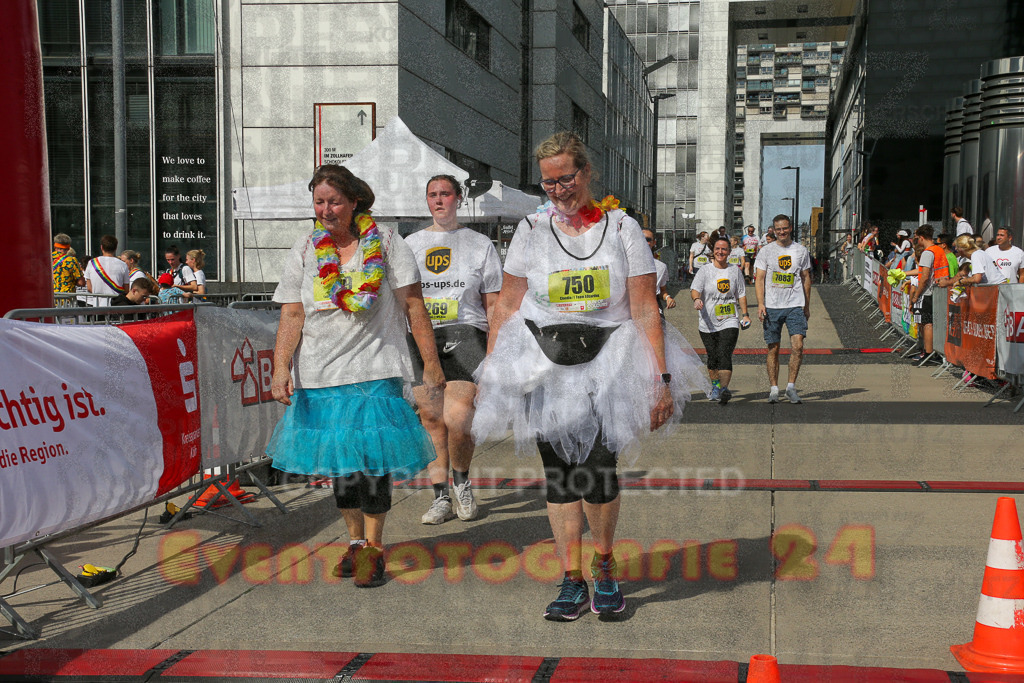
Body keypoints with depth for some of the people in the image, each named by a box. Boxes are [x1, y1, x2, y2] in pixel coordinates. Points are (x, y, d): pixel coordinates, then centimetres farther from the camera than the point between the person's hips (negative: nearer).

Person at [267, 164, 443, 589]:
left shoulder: (386, 243, -1)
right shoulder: (304, 251, 4)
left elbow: (413, 306, -1)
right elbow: (291, 316, -1)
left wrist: (432, 363, -4)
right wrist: (281, 368, -13)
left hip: (375, 370, -3)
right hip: (320, 375, 3)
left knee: (373, 458, -8)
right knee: (337, 459, 11)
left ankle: (373, 548, 8)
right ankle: (354, 541, 28)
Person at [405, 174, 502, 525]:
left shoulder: (480, 244, 10)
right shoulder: (410, 244, 17)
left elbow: (493, 304, 8)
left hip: (465, 335, -3)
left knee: (457, 421, -16)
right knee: (432, 421, 1)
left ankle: (462, 481, 9)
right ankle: (440, 497, 11)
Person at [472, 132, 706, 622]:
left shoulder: (622, 227, 2)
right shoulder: (531, 229, 7)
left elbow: (646, 312, 0)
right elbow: (507, 306, 10)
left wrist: (661, 379, -6)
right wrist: (489, 372, 6)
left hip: (607, 362, -2)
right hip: (542, 365, 2)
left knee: (598, 468, -13)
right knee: (559, 474, 1)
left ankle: (604, 564, 13)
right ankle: (572, 583, 12)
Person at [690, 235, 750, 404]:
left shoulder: (735, 270, 9)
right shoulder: (705, 271, 2)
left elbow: (741, 293, 16)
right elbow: (695, 288, -11)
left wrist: (745, 314, 9)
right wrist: (696, 299, -33)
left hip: (729, 322, -1)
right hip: (708, 323, 1)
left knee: (725, 355, -17)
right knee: (712, 357, 9)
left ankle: (723, 389, -25)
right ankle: (714, 385, 30)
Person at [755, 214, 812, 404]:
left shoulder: (801, 250, 8)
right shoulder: (766, 251, 4)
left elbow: (806, 278, 15)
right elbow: (759, 279, 1)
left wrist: (807, 306, 14)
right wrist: (760, 304, -10)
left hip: (795, 306, 0)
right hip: (772, 306, 0)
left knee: (797, 346, -12)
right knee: (773, 349, 4)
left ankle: (791, 387, -1)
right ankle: (773, 389, 12)